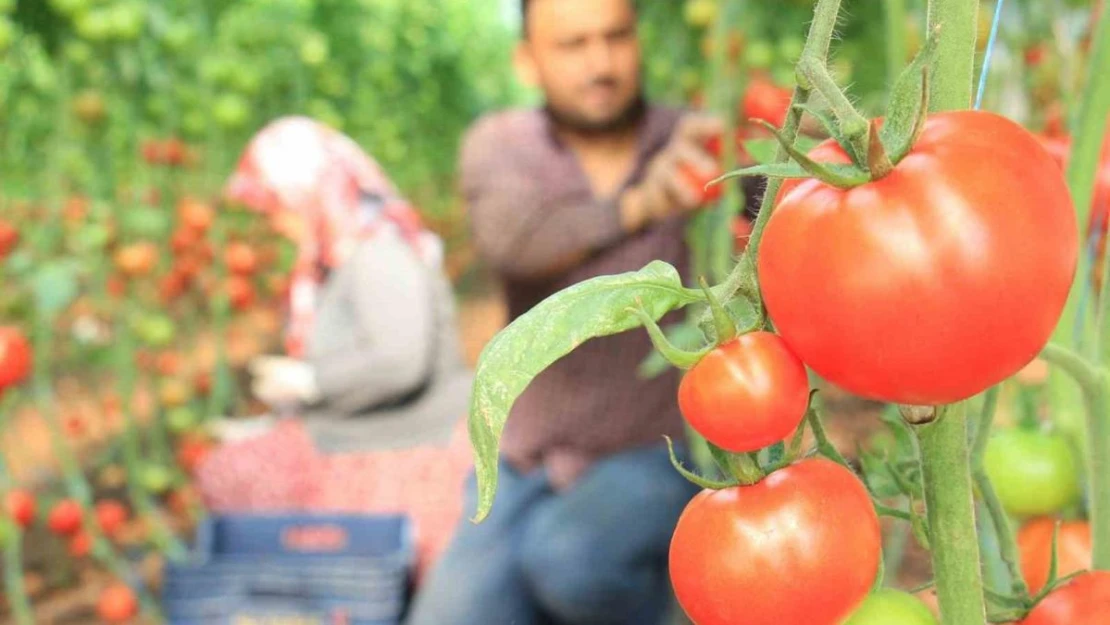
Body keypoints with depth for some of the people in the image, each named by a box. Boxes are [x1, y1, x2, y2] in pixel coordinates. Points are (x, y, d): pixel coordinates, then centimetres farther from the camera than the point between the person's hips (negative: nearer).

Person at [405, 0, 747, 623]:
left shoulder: (697, 147, -9)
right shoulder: (498, 146, -8)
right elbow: (514, 240, -30)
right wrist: (639, 205, -49)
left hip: (661, 459, -2)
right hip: (530, 468, 3)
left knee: (568, 557, -32)